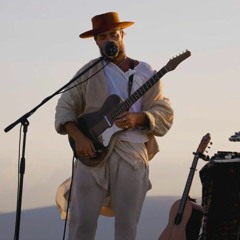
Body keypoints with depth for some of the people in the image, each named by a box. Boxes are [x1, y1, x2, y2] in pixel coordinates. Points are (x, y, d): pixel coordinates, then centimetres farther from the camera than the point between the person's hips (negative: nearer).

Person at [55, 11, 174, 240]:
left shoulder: (145, 72, 10)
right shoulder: (88, 72, 11)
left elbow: (165, 113, 5)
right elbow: (64, 107, 8)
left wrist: (137, 118, -15)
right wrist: (78, 137, -11)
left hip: (131, 154, 0)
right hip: (92, 152, 0)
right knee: (81, 221, -5)